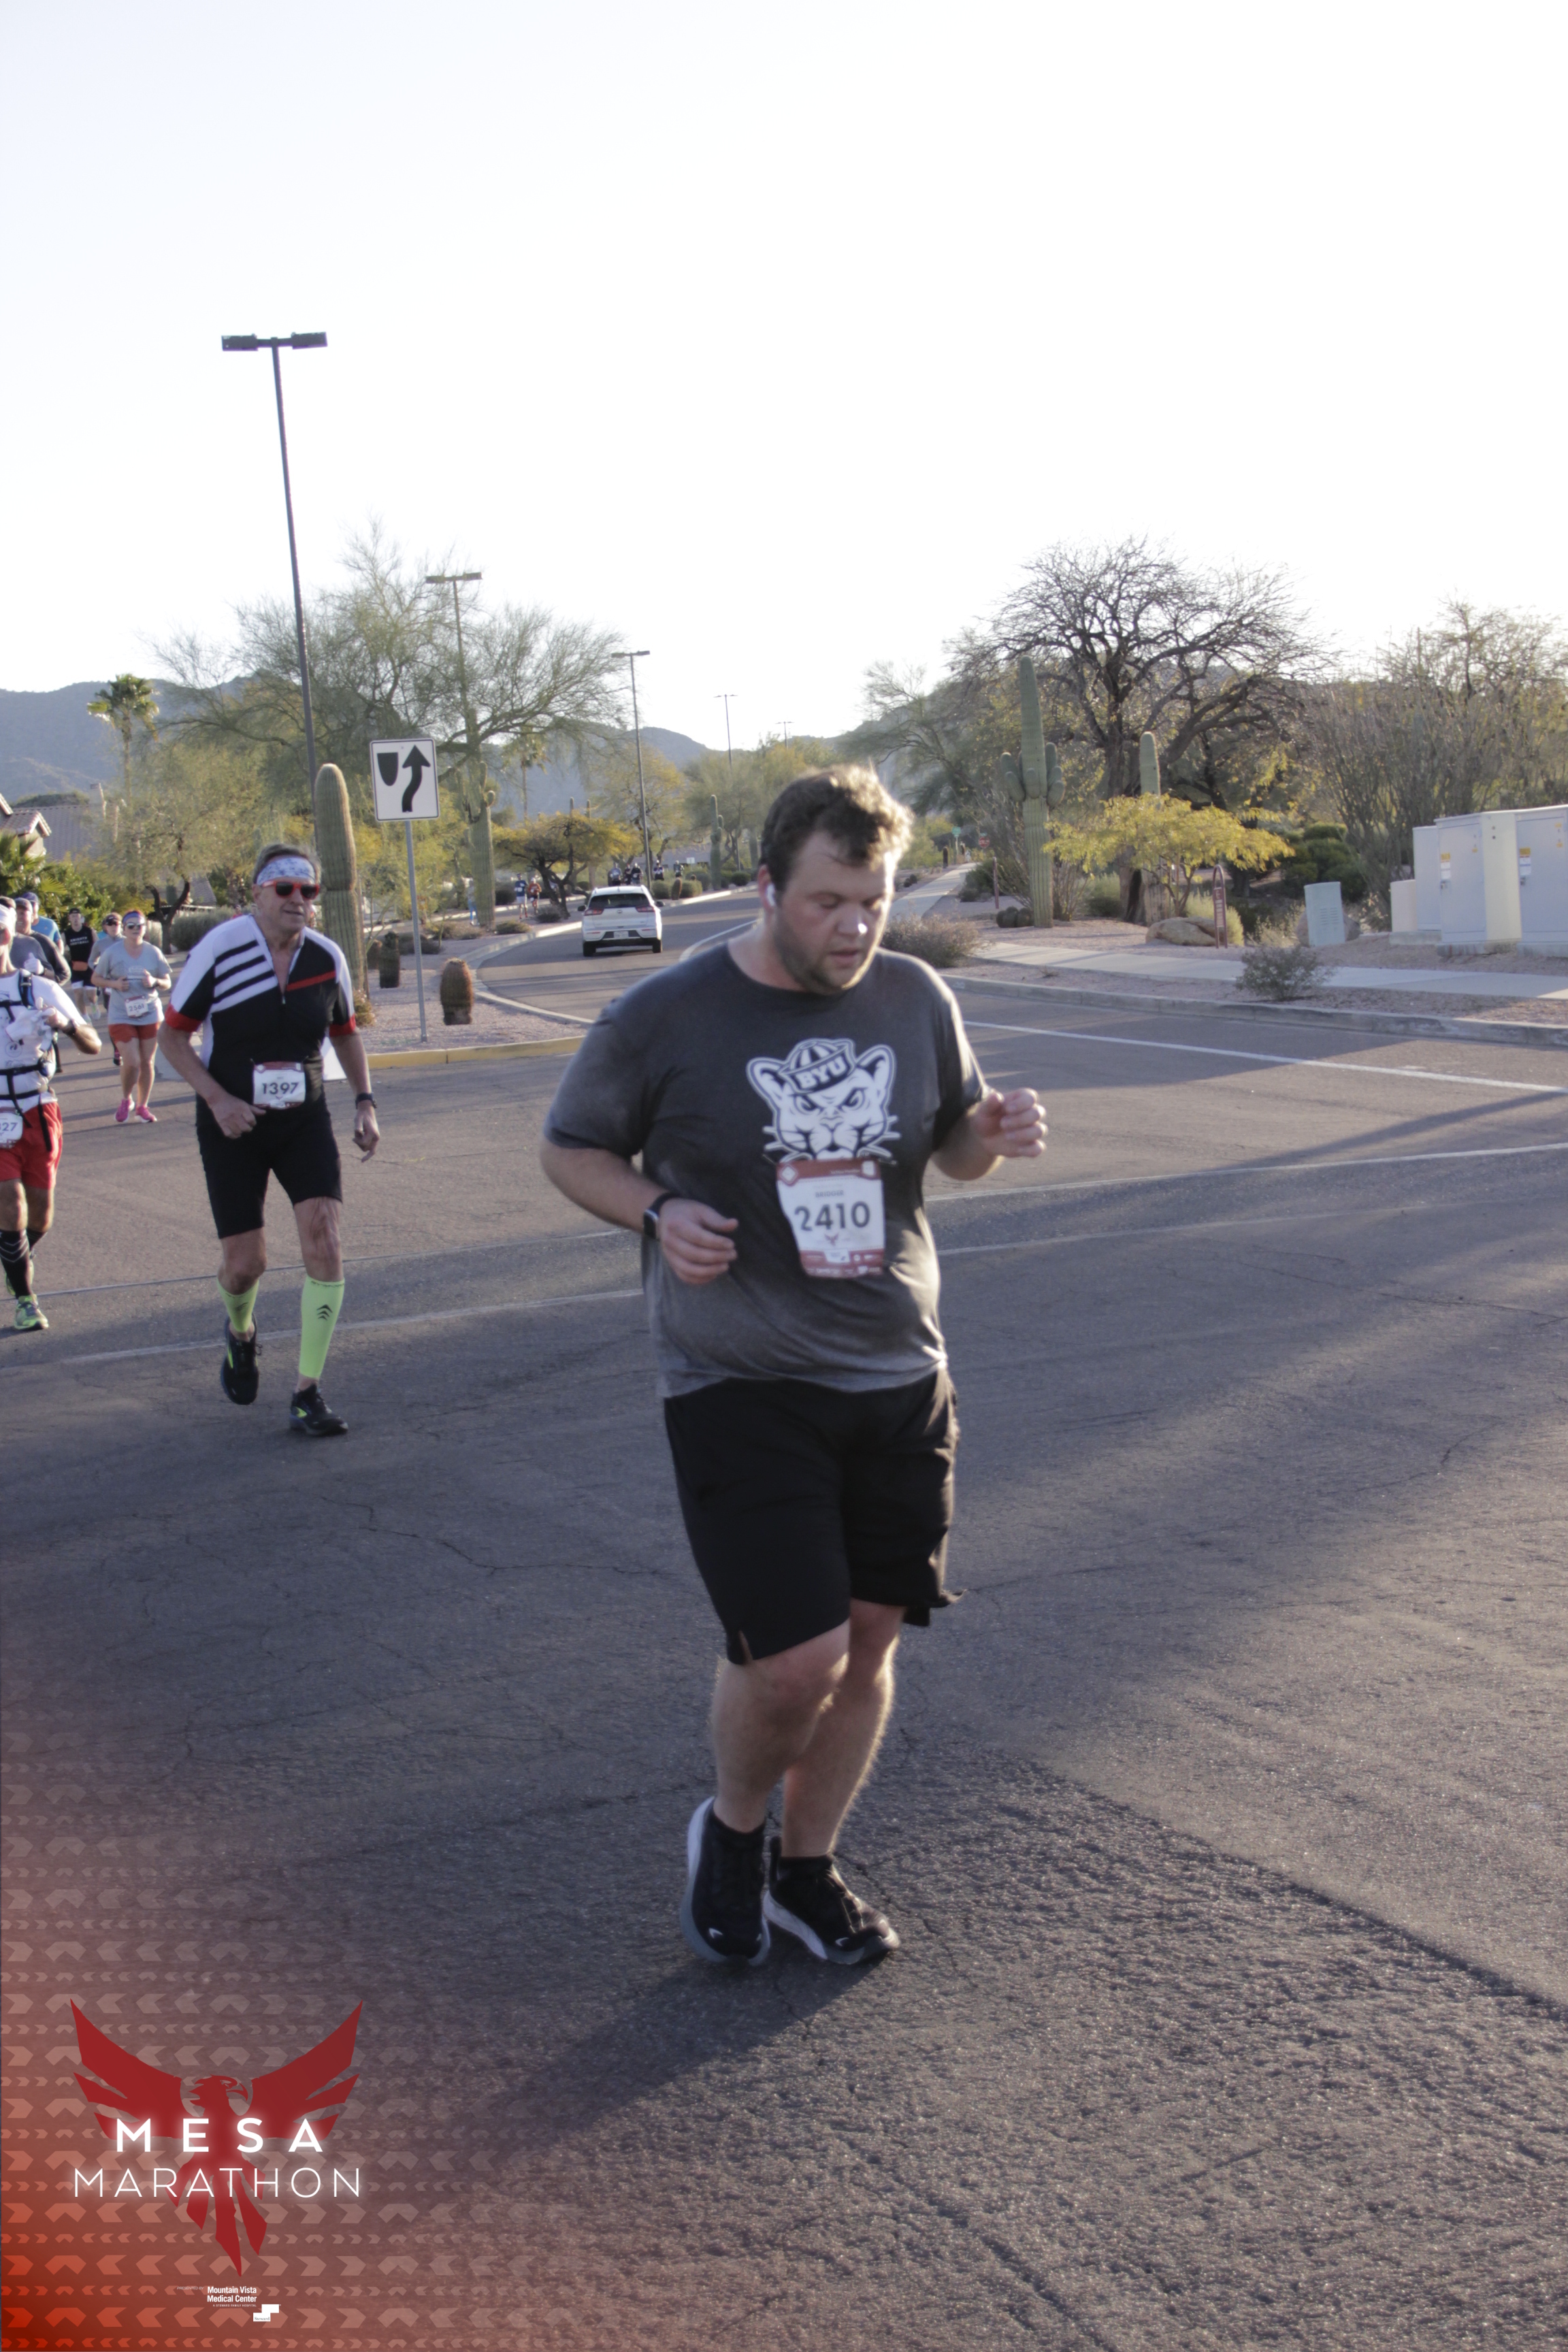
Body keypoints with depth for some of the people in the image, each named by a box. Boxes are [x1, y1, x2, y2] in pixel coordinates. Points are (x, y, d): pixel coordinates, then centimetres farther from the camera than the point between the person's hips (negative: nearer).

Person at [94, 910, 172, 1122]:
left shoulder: (154, 953, 2)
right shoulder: (112, 953, -3)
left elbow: (167, 983, 8)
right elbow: (98, 978, 5)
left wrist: (155, 982, -13)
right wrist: (114, 984, -14)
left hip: (150, 1015, 3)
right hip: (122, 1016, -3)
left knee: (147, 1062, 7)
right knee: (131, 1063, -11)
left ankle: (142, 1106, 22)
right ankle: (126, 1100, 16)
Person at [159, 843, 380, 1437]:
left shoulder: (327, 957, -2)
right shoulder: (219, 949, -12)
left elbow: (345, 1032, 16)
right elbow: (174, 1035, -5)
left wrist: (364, 1102, 5)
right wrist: (218, 1099, -17)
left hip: (304, 1121, 2)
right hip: (233, 1125, -2)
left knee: (324, 1241, -16)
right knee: (245, 1264, 1)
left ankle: (307, 1393, -6)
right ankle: (240, 1333, 40)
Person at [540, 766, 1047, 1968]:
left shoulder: (915, 998, 3)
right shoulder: (666, 1018, -9)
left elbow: (953, 1144, 16)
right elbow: (571, 1146, 3)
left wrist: (996, 1134, -7)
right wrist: (657, 1212, -16)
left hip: (899, 1381, 5)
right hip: (741, 1387, -4)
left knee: (870, 1638, 9)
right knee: (795, 1657, -12)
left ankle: (806, 1868, 31)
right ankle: (733, 1827, 20)